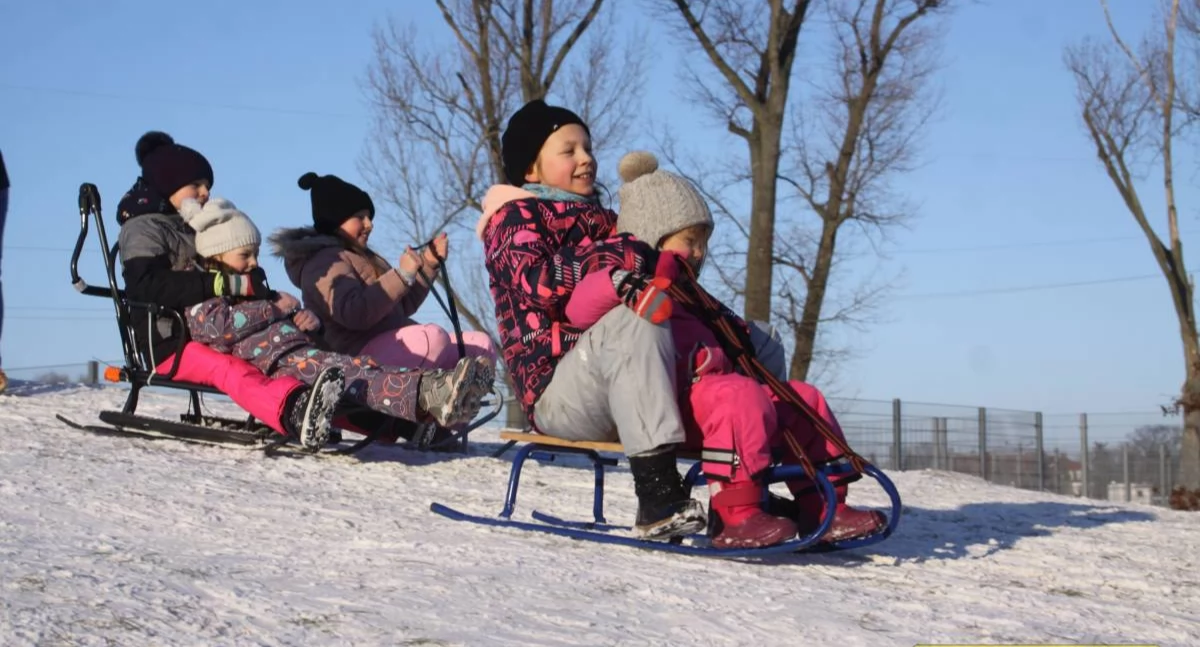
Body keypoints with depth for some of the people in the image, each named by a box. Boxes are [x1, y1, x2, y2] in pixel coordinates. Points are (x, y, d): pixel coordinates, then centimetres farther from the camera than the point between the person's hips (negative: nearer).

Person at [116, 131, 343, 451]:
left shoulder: (198, 229, 28)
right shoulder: (143, 228, 1)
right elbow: (146, 284, -20)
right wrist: (224, 284, -26)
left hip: (214, 336, 8)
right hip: (168, 343, -8)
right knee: (229, 369, -37)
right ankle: (294, 412, -67)